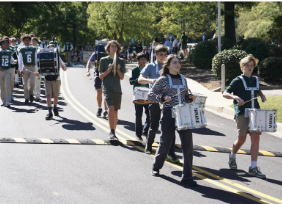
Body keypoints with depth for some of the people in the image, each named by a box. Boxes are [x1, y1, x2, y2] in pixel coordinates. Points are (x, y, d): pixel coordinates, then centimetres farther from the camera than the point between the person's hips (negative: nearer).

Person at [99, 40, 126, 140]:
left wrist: (118, 70, -10)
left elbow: (122, 77, 8)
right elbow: (101, 76, 1)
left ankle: (113, 133, 18)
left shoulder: (121, 61, 10)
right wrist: (109, 70, -14)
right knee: (111, 108, -22)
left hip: (117, 89, 3)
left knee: (115, 111, 8)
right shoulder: (103, 60, 4)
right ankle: (111, 132, -24)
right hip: (107, 87, -3)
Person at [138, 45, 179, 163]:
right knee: (154, 126, 7)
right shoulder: (150, 67, 4)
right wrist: (150, 80, -29)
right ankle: (148, 146, 33)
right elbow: (140, 79, -9)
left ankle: (171, 153, -5)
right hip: (155, 100, -2)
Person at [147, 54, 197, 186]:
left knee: (188, 145, -5)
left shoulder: (183, 79, 13)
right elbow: (150, 96, -1)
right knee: (165, 143, 8)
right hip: (169, 115, -4)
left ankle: (187, 176, -1)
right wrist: (163, 97, -16)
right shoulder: (163, 80, -2)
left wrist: (190, 97, 1)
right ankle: (156, 167, 35)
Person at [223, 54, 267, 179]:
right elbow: (225, 93, -7)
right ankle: (232, 157, 31)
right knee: (241, 138, -1)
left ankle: (253, 168, -4)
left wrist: (262, 95, 11)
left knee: (255, 137, -5)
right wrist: (235, 97, -25)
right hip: (242, 113, -5)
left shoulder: (255, 80, 14)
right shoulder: (238, 81, -3)